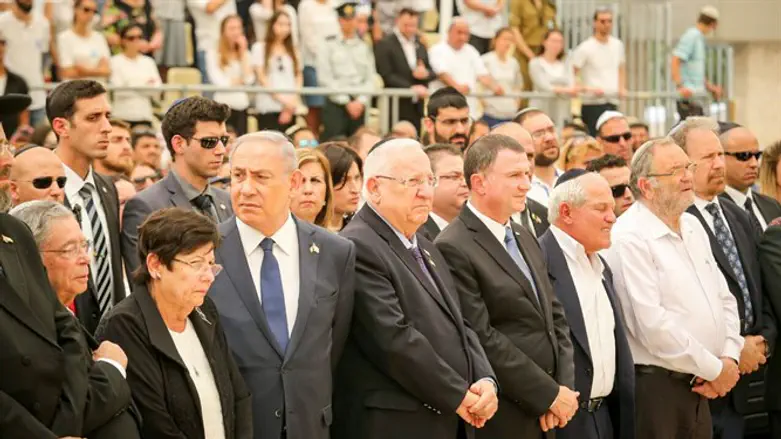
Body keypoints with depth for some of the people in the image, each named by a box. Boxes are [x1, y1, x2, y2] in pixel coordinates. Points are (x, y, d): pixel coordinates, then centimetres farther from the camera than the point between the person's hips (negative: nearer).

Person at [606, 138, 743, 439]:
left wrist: (729, 358, 0)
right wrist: (714, 369, -11)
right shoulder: (630, 238, -13)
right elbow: (651, 322, -19)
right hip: (655, 387, -7)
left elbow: (724, 298, 17)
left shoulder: (693, 227, 14)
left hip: (699, 388, 8)